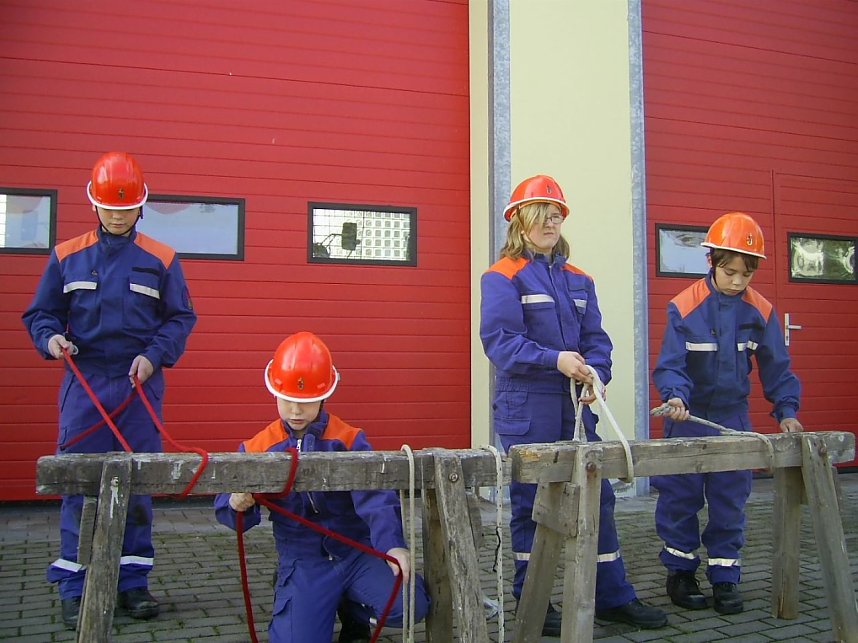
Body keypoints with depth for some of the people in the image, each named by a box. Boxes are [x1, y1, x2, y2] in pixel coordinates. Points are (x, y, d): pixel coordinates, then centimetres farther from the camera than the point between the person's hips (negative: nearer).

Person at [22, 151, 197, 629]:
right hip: (84, 382, 0)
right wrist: (50, 338, -10)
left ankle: (134, 580, 15)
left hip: (140, 384, 0)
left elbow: (181, 318, 5)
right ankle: (74, 587, 9)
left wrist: (155, 355, -10)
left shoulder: (161, 260, 4)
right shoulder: (67, 257, 7)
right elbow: (40, 313, 11)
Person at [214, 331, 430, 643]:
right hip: (302, 562, 1)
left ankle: (352, 607, 13)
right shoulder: (258, 448, -1)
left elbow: (375, 498, -18)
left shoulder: (348, 440, -7)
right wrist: (236, 505, -29)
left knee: (410, 605, -22)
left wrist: (392, 544, -35)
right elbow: (228, 503, -4)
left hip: (356, 550, 0)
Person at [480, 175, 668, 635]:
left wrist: (596, 374, -11)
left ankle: (612, 596, 22)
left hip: (575, 406, 6)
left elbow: (596, 338, 9)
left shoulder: (578, 280, 14)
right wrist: (556, 360, -24)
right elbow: (500, 341, -14)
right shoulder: (503, 277, -4)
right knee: (530, 503, 3)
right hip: (526, 407, -5)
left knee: (597, 497, 9)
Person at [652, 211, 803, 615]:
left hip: (733, 419, 3)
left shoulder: (760, 311, -3)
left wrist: (786, 409, -7)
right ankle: (680, 573, 20)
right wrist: (675, 396, -32)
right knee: (681, 499, 5)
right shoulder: (684, 307, -12)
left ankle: (725, 577, 19)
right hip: (688, 418, -2)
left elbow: (776, 368, 3)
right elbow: (670, 365, -14)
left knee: (730, 502, 7)